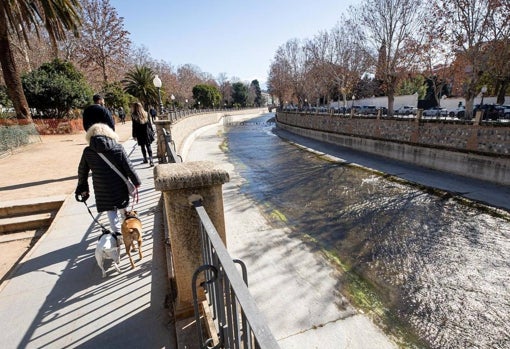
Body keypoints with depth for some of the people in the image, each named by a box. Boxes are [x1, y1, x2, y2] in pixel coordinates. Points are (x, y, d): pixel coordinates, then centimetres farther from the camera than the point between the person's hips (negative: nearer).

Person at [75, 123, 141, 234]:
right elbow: (128, 168, -7)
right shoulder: (118, 148, -9)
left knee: (111, 212, 13)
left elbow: (82, 171, 5)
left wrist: (83, 187, 19)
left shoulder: (88, 151, -4)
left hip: (102, 191, -1)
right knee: (123, 209, 21)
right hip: (120, 188, 1)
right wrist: (136, 182, 5)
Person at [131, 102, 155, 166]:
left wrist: (134, 135, 1)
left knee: (143, 147, 12)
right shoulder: (146, 114, 0)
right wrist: (152, 132, 12)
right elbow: (149, 124, 4)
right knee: (148, 146, 2)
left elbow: (134, 127, -6)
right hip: (147, 133, 2)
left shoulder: (134, 116, -8)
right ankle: (150, 159, -13)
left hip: (140, 135, -2)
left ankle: (145, 159, 21)